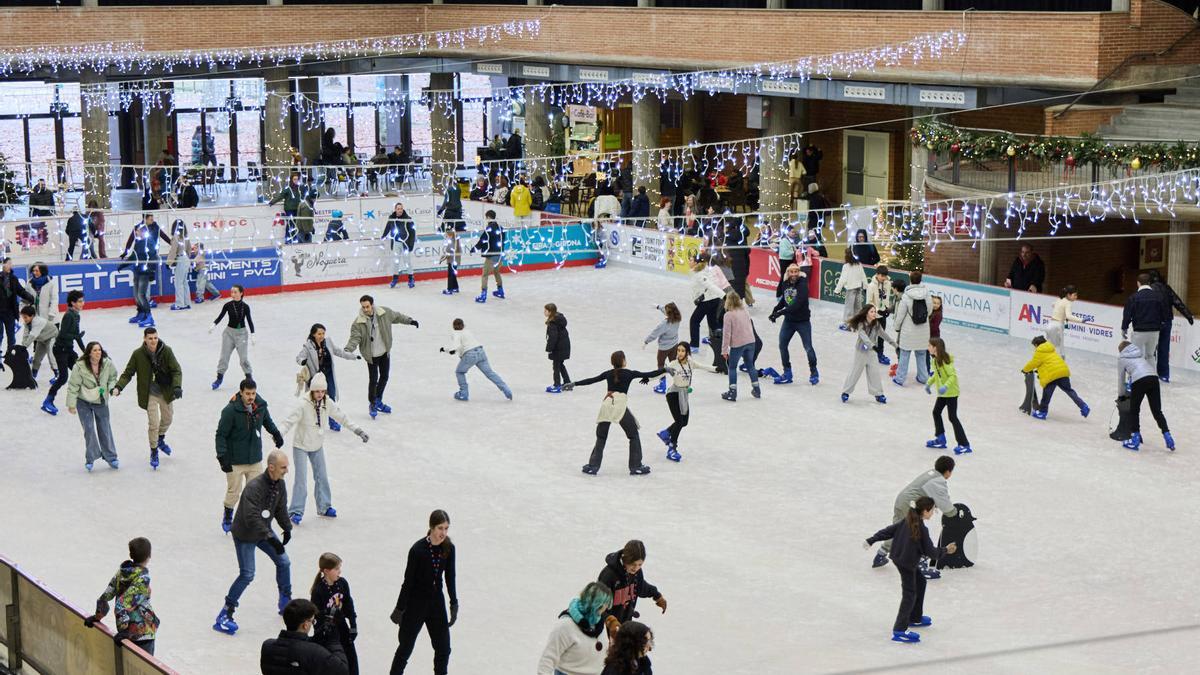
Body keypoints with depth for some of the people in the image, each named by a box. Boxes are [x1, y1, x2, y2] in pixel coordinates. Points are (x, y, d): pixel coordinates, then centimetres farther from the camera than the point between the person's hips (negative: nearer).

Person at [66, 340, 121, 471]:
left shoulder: (107, 364, -12)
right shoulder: (79, 366, -21)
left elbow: (112, 377, 7)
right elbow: (73, 386, -14)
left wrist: (112, 387, -12)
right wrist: (71, 404, -11)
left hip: (101, 402, 3)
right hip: (84, 403, -3)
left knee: (105, 429, 10)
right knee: (89, 429, -6)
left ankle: (111, 457, 23)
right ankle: (90, 458, 8)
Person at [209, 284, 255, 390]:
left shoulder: (245, 306, -9)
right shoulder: (228, 305, -7)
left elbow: (249, 321, -3)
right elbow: (220, 317, -3)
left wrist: (252, 335, -6)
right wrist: (213, 325, -19)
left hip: (242, 333, -1)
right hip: (229, 332, 2)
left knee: (244, 357, -3)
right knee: (224, 356, 2)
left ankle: (249, 376, 15)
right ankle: (219, 377, 12)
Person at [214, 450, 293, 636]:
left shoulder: (280, 484, -7)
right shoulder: (254, 487, -33)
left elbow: (281, 508, 10)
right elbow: (252, 518, -37)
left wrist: (287, 528, 1)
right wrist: (271, 539, -38)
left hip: (264, 530, 8)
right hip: (244, 534, -8)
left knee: (283, 562, 11)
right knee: (247, 574, -13)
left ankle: (285, 603, 31)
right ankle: (225, 615, -5)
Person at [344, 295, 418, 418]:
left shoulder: (384, 313, -12)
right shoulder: (358, 323, -20)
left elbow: (396, 317, 7)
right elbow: (355, 338, -24)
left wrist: (409, 321, 13)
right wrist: (348, 350, -41)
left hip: (385, 352, 4)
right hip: (371, 355, -4)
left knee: (384, 377, 16)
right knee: (373, 380, -4)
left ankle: (378, 401, 37)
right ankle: (373, 405, 18)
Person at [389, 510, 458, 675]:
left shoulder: (448, 548, -7)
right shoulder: (418, 549, -21)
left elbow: (450, 577, 4)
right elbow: (408, 581, -14)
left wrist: (454, 603, 4)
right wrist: (399, 609, -9)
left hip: (437, 602, 5)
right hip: (416, 603, -4)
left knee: (443, 648, 7)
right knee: (406, 647, 7)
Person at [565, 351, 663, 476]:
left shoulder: (608, 374, 12)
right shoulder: (630, 373, 3)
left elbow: (591, 380, 14)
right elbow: (649, 375, 3)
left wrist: (574, 384, 21)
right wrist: (665, 369, 14)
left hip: (606, 406, 3)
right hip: (621, 407, -3)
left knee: (601, 438, 15)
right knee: (634, 436, 12)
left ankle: (593, 466, 13)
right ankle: (636, 467, 10)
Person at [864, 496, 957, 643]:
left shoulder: (906, 521, 2)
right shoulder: (922, 529, -20)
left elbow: (888, 531, 6)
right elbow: (930, 551, -14)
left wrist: (871, 540, 13)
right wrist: (945, 550, 1)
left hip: (898, 558, 9)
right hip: (907, 563, -9)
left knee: (920, 581, 25)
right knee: (910, 594, -7)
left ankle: (915, 617, 38)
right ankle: (900, 630, -13)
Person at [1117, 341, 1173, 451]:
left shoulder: (1122, 358, 19)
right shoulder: (1141, 353, 32)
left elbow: (1121, 378, 22)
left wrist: (1121, 394, 37)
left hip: (1139, 381, -4)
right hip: (1154, 378, 4)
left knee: (1134, 410, 12)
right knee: (1157, 411, 11)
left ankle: (1135, 438, 7)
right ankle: (1167, 436, 4)